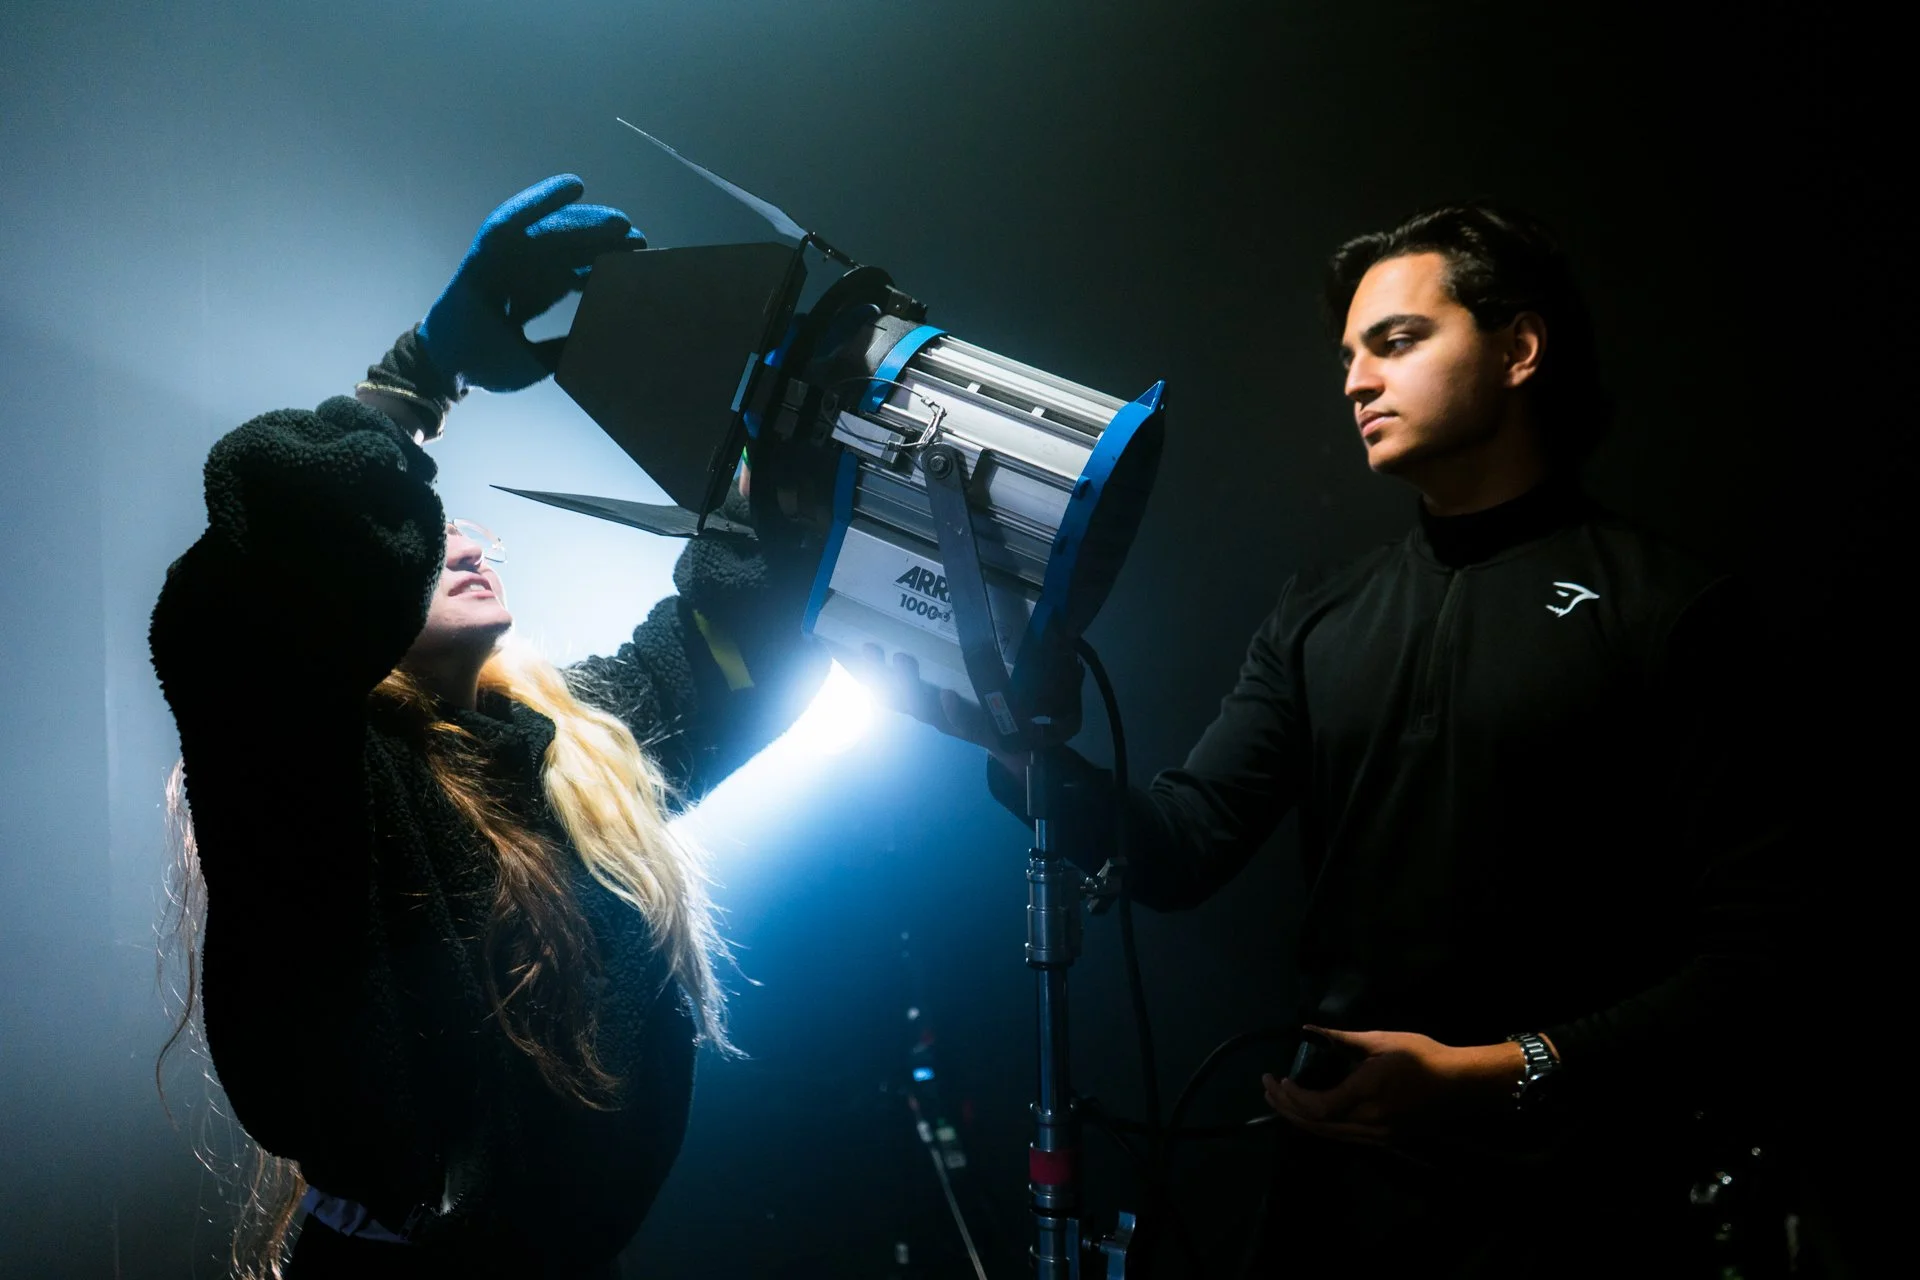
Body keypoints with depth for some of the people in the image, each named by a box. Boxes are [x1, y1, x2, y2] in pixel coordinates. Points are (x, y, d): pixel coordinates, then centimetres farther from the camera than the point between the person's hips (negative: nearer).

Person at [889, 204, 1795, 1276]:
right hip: (1339, 1187, 5)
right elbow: (1182, 849, 3)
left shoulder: (1671, 611, -5)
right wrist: (1005, 732, -12)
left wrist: (1497, 1077, -22)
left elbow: (1743, 957, -12)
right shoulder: (1320, 618, 11)